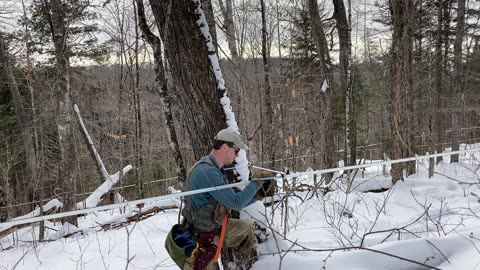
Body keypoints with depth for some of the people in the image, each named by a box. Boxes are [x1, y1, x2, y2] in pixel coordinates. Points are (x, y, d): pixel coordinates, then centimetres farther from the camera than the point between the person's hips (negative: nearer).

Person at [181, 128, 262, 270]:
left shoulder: (214, 169, 5)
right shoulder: (208, 171, -28)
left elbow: (232, 201, 11)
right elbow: (236, 203, -27)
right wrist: (255, 184, -13)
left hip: (213, 225, 10)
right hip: (203, 237, -10)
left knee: (246, 228, 18)